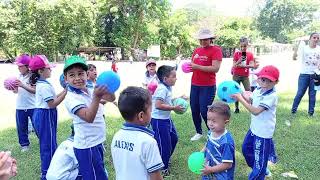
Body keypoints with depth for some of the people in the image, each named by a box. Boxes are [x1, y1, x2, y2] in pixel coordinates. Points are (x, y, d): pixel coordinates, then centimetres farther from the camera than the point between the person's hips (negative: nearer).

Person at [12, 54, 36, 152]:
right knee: (21, 127, 13)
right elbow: (16, 91, 13)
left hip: (32, 106, -5)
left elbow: (35, 90, -20)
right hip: (20, 107, 5)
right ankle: (24, 144, 28)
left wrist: (23, 85, -27)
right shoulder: (19, 76, 6)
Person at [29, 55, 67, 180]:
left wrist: (64, 90, 5)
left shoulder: (41, 83, 11)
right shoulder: (44, 86, -21)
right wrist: (66, 92, -20)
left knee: (47, 144, 20)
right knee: (48, 145, 0)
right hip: (45, 116, -10)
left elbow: (52, 99, 11)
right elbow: (52, 104, -22)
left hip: (42, 115, 10)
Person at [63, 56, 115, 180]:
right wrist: (97, 97, -39)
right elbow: (89, 117, -30)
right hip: (87, 146, -7)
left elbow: (111, 98, 5)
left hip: (98, 142, 7)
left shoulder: (91, 91, 2)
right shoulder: (71, 97, -19)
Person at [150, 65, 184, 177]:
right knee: (164, 144, -1)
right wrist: (174, 108, -25)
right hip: (159, 120, -11)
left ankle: (165, 160, 43)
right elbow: (158, 105, -31)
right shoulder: (162, 89, -23)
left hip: (166, 118, 11)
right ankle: (163, 168, 18)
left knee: (173, 138, 22)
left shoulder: (168, 88, 7)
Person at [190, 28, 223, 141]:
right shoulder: (197, 50, 11)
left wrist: (197, 67, -21)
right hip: (194, 85, 7)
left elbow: (215, 68, -19)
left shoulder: (216, 50, -8)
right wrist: (189, 67, -3)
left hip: (208, 86, -6)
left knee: (204, 111, -5)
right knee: (194, 110, 11)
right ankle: (198, 132, 29)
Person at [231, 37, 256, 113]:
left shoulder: (250, 54, 1)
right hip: (236, 75, 0)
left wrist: (244, 65, -22)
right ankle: (237, 108, 12)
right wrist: (239, 61, -21)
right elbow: (234, 66, -4)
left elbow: (252, 65, -8)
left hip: (245, 76, 0)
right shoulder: (236, 54, 0)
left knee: (248, 91, -6)